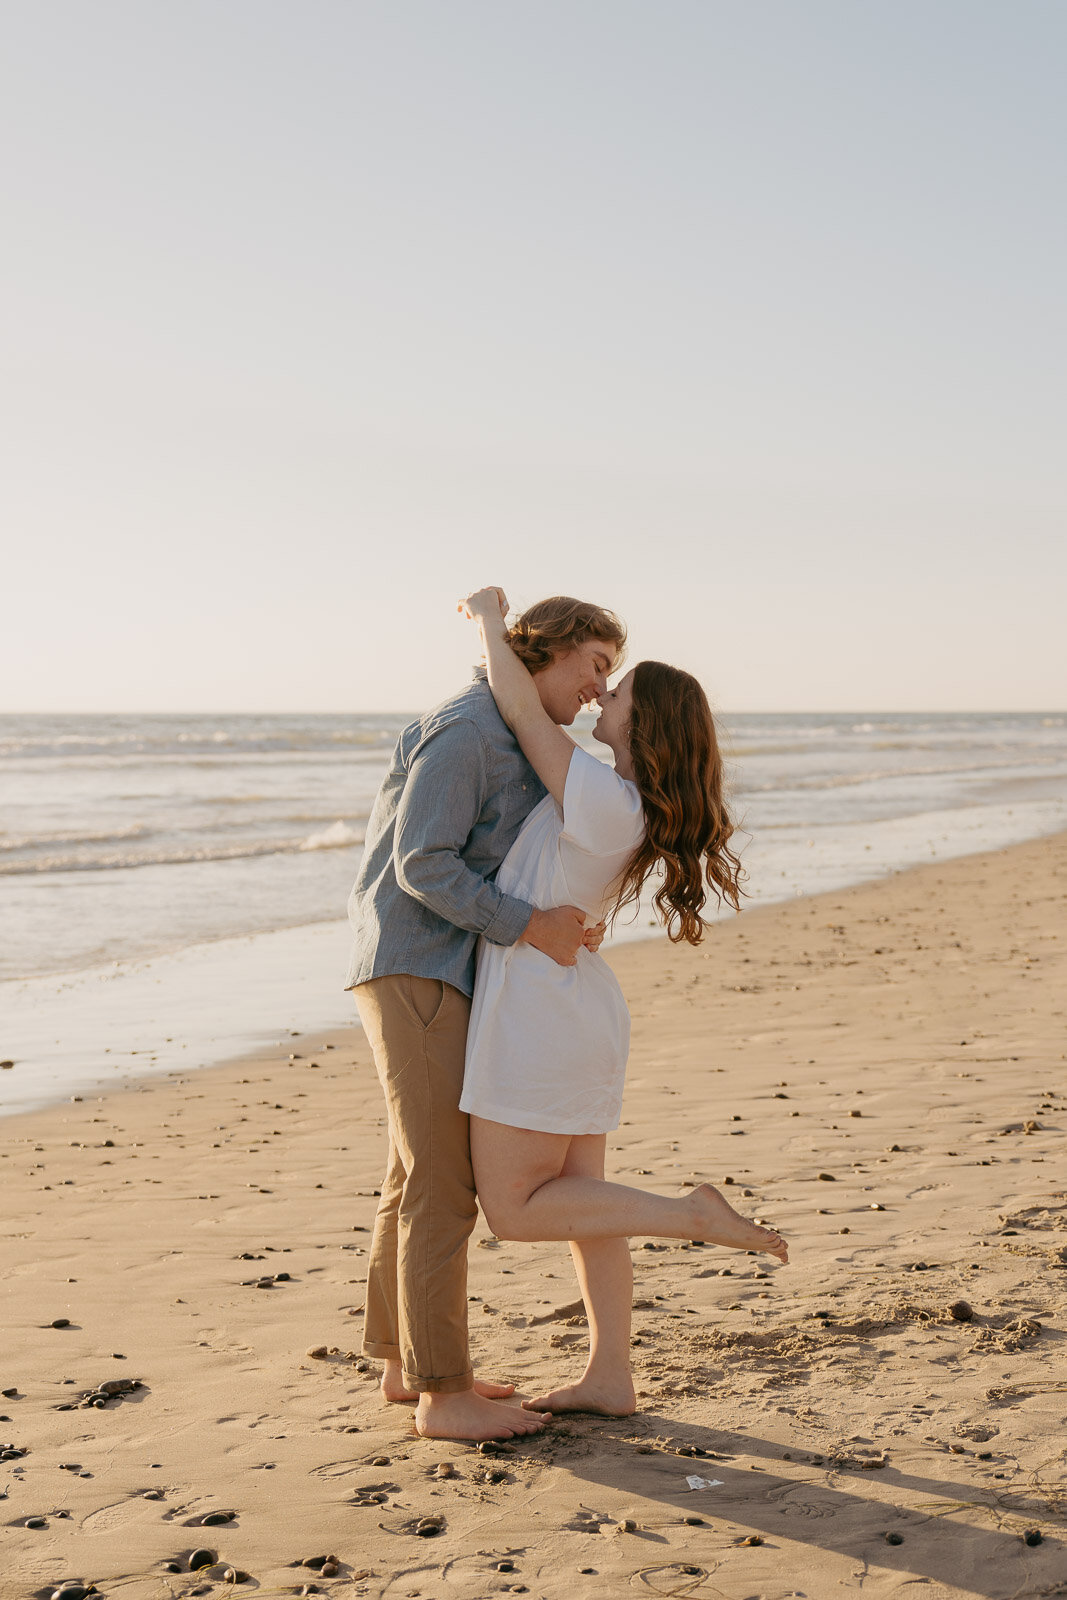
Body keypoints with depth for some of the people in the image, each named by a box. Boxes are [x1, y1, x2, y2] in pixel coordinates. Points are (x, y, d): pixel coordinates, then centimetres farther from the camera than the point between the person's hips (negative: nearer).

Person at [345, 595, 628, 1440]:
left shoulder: (509, 741, 18)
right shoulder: (465, 730, -15)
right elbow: (421, 864, -21)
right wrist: (530, 927, -21)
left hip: (440, 978, 10)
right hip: (417, 976, -10)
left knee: (421, 1175, 14)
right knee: (444, 1187, -8)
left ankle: (407, 1362, 22)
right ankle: (445, 1392, -3)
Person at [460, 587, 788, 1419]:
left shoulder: (605, 798, -21)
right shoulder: (638, 811, 6)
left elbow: (523, 709, -19)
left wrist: (492, 620, -4)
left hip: (539, 1014, -9)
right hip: (583, 1008, 9)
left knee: (516, 1209, 0)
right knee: (578, 1200, 14)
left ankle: (692, 1214, -7)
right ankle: (610, 1378, 20)